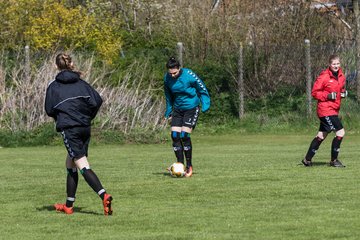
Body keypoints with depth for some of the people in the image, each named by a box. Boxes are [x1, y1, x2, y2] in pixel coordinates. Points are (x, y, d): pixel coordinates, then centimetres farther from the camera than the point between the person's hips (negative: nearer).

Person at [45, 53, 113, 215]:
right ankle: (69, 205, 22)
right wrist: (88, 118, 13)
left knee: (83, 166, -11)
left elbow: (49, 110, 2)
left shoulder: (53, 86, 1)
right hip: (85, 128, 5)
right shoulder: (81, 83, 10)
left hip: (69, 129, -5)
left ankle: (104, 196, -30)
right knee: (70, 165, 18)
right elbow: (97, 101, 0)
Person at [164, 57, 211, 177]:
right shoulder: (167, 78, -5)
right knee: (175, 136, -7)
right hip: (177, 109, 5)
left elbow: (202, 90, -7)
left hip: (191, 108, -5)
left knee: (184, 135, -15)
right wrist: (168, 111, 16)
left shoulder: (189, 75, -20)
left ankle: (189, 166, -2)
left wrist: (205, 106, -12)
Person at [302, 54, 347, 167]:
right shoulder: (324, 77, -14)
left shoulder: (341, 76, 9)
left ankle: (307, 159, 24)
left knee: (321, 136, 14)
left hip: (334, 109, 8)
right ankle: (334, 160, -1)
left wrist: (343, 93, 4)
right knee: (340, 132, -13)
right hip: (326, 109, -8)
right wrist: (328, 96, -22)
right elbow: (314, 92, -10)